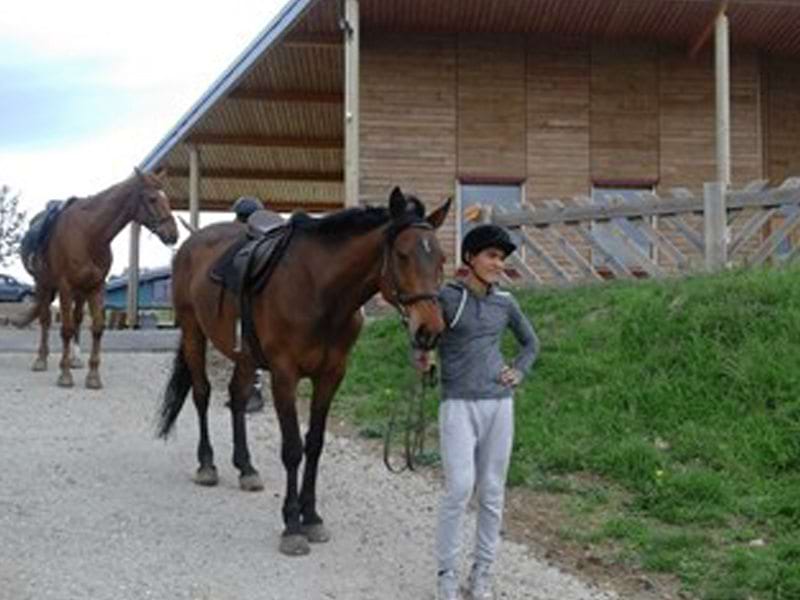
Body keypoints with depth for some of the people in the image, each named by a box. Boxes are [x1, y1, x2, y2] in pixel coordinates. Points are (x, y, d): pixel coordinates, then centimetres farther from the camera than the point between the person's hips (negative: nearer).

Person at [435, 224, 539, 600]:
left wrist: (519, 372, 7)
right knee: (460, 486, -13)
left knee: (492, 492, 7)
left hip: (499, 404, 4)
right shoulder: (446, 297, -4)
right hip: (458, 404, -4)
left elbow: (531, 342, 23)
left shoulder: (504, 303, 8)